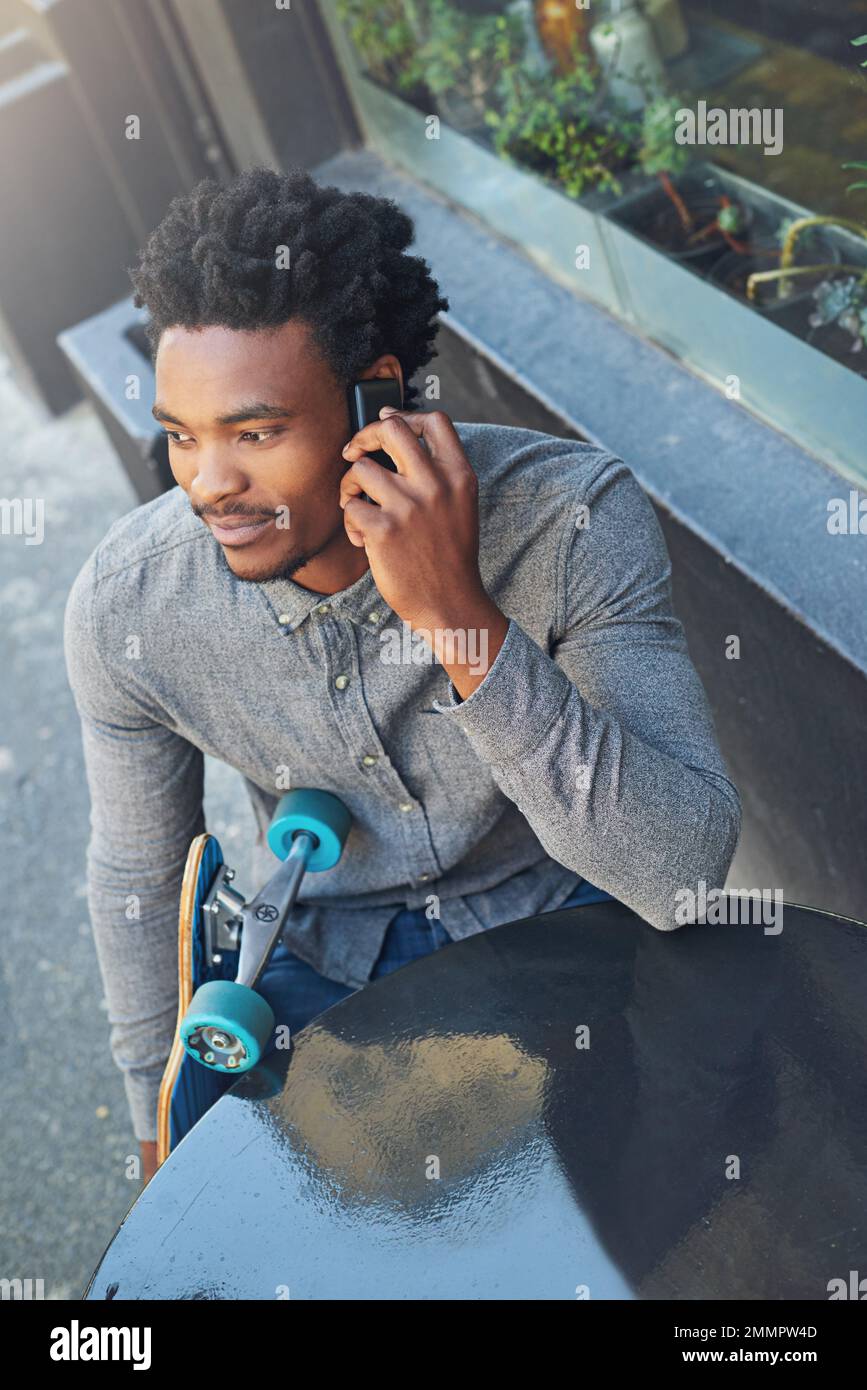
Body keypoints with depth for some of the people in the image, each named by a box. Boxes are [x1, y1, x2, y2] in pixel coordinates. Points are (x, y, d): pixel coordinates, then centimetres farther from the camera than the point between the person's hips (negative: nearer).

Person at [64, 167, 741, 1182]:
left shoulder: (574, 516, -28)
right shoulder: (124, 605, -20)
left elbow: (682, 872, -32)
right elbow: (137, 874, -3)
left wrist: (462, 620, -44)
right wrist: (166, 1128, 9)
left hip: (557, 916, -1)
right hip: (324, 953, 2)